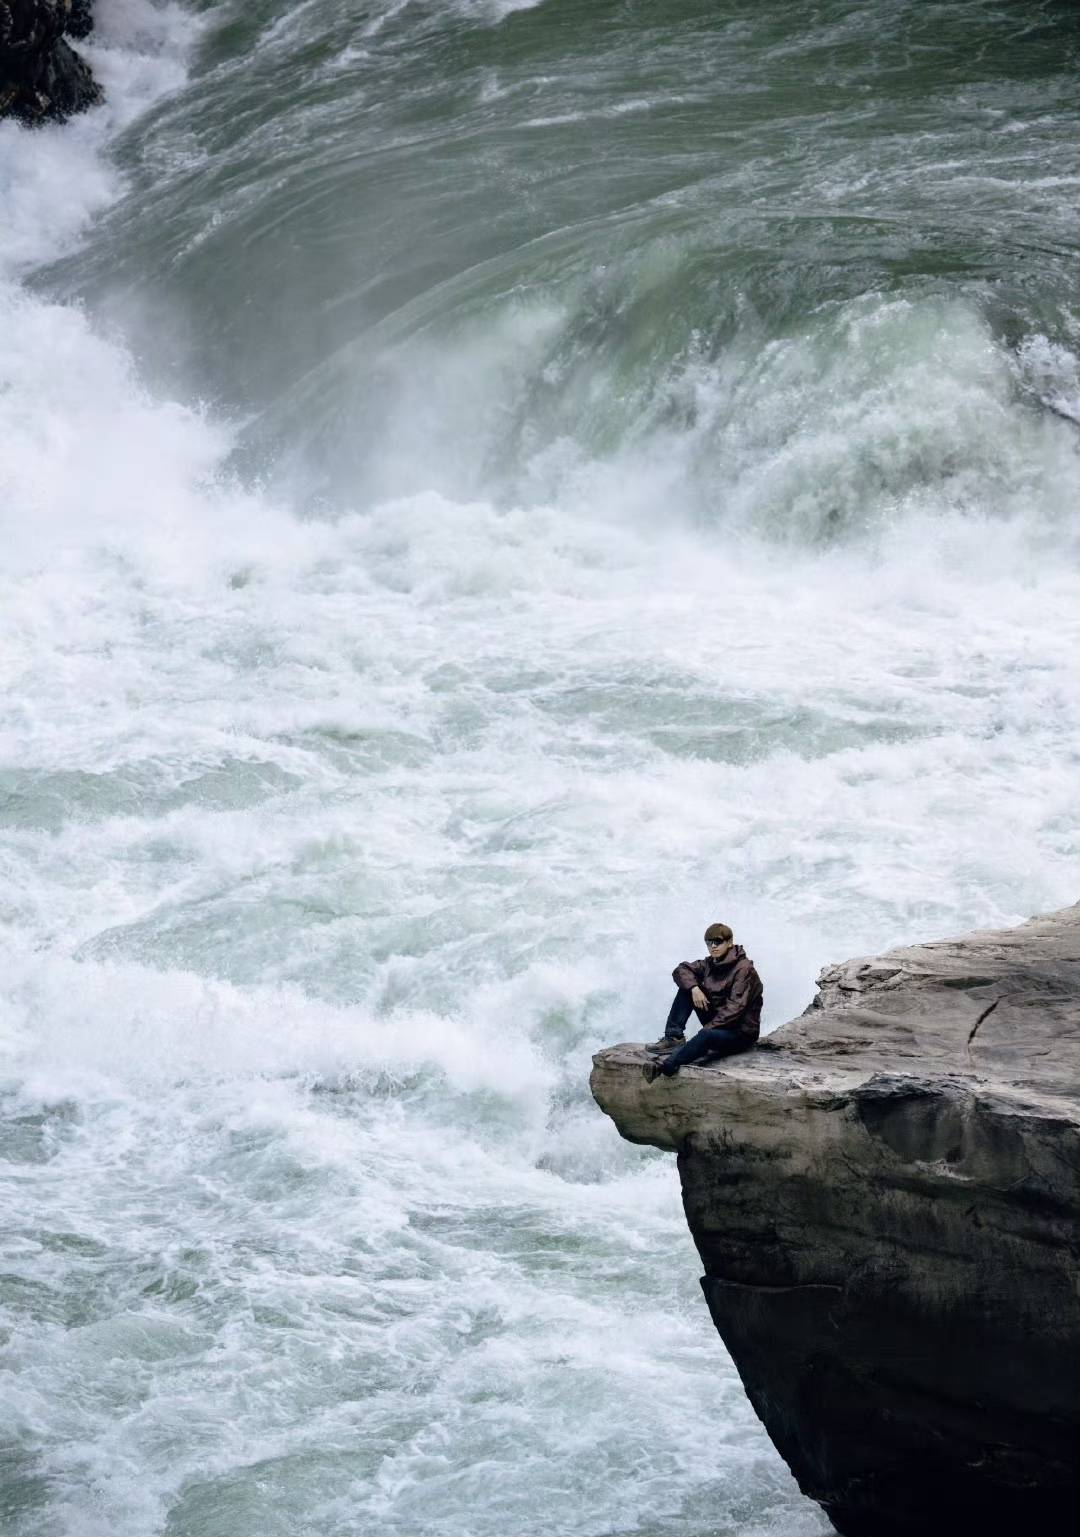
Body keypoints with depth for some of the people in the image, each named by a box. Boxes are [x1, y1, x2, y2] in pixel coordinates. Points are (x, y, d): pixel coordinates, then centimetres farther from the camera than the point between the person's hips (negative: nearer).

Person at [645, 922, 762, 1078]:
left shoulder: (744, 968, -16)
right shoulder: (711, 963, 6)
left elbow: (735, 1008, -24)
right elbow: (681, 970, 7)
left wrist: (707, 1028, -31)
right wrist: (693, 987, -14)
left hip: (742, 1032, -8)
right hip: (717, 1021, 8)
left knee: (707, 1035, -39)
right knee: (687, 986, -4)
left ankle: (667, 1064, -50)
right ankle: (674, 1037, -14)